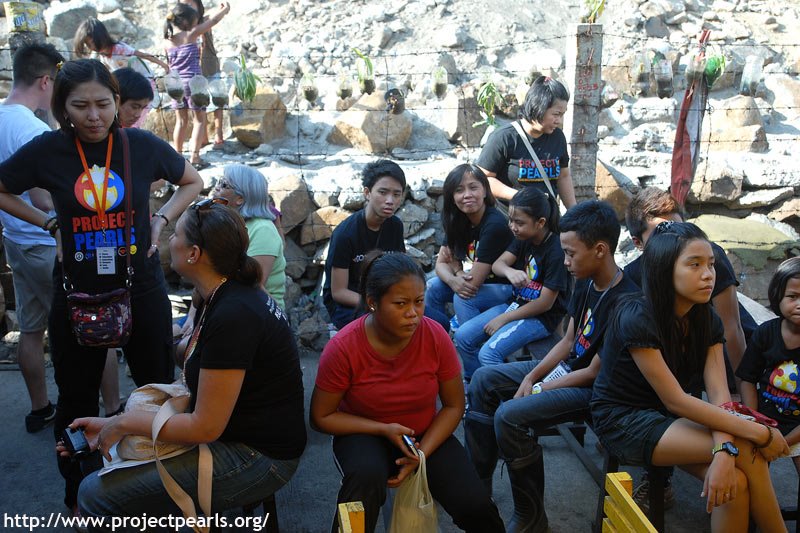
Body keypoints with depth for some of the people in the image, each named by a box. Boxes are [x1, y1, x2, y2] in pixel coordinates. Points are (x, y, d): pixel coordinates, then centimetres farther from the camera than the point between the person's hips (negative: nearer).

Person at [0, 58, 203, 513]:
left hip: (142, 290, 0)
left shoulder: (143, 145, -5)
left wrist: (161, 218, -3)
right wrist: (47, 222, -2)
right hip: (77, 294, 0)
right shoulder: (47, 150, -6)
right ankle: (77, 495, 35)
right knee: (77, 400, 14)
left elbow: (193, 182, 11)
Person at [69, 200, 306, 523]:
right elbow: (199, 391, 7)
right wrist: (113, 424, 3)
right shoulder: (230, 295, 5)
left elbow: (205, 427, -22)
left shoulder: (232, 316, -25)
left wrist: (125, 422, -9)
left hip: (257, 459, -10)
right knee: (117, 451, 19)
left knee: (95, 495, -10)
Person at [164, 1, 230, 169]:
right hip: (192, 82, -5)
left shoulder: (167, 40, 6)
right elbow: (213, 20, -1)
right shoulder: (191, 35, -8)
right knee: (199, 119, 4)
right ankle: (194, 158, -4)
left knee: (181, 120, 14)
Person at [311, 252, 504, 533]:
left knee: (477, 508, -17)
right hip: (365, 434, -2)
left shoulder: (435, 336, -17)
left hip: (427, 435, 2)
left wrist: (422, 453, -19)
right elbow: (322, 416, -11)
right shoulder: (343, 347, -22)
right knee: (367, 476, -36)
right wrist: (384, 429, -21)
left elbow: (453, 406, -5)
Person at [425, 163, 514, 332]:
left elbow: (474, 282, -25)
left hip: (506, 286, -7)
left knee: (462, 298, -28)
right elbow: (441, 263, -1)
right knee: (432, 288, -8)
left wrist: (456, 269, -6)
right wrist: (453, 280, -22)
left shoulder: (494, 224, -26)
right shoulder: (457, 221, -4)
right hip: (475, 282, 7)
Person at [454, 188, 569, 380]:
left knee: (489, 353, -25)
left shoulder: (556, 251, -21)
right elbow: (497, 264, -7)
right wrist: (509, 272, -32)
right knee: (462, 337, -3)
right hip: (516, 304, 8)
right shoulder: (523, 239, 2)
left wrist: (504, 319, -14)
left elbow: (545, 303, -19)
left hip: (542, 317, -8)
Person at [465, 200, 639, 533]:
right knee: (483, 380, 5)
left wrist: (539, 389, -14)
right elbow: (568, 341, 8)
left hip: (592, 390, -10)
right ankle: (476, 484, 11)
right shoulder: (586, 283, -1)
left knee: (509, 416, -27)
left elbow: (595, 373, -22)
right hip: (565, 367, 10)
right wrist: (532, 376, -4)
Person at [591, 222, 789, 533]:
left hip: (671, 419, 6)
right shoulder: (637, 319, -24)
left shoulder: (708, 320, -3)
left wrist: (724, 450, -32)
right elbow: (676, 401, -23)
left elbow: (719, 395, -12)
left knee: (736, 483, -22)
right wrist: (760, 433, -22)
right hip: (623, 421, -6)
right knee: (747, 453, -21)